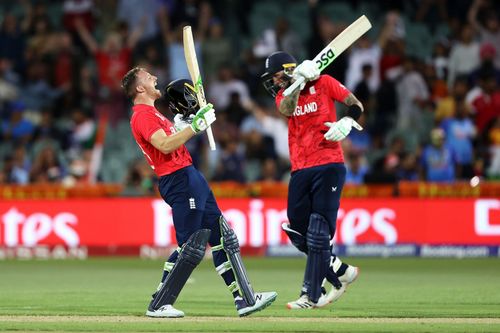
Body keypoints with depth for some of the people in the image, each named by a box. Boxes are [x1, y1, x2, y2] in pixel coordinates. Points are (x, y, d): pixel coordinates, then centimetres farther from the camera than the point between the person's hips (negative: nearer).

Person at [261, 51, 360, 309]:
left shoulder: (324, 83, 2)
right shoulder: (283, 95, 13)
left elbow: (356, 105, 5)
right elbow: (287, 109, -11)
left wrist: (347, 122, -13)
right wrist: (297, 81, -21)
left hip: (329, 167, -6)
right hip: (300, 170, 6)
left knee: (318, 234, -10)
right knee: (298, 234, 5)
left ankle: (311, 295, -9)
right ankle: (342, 273, 22)